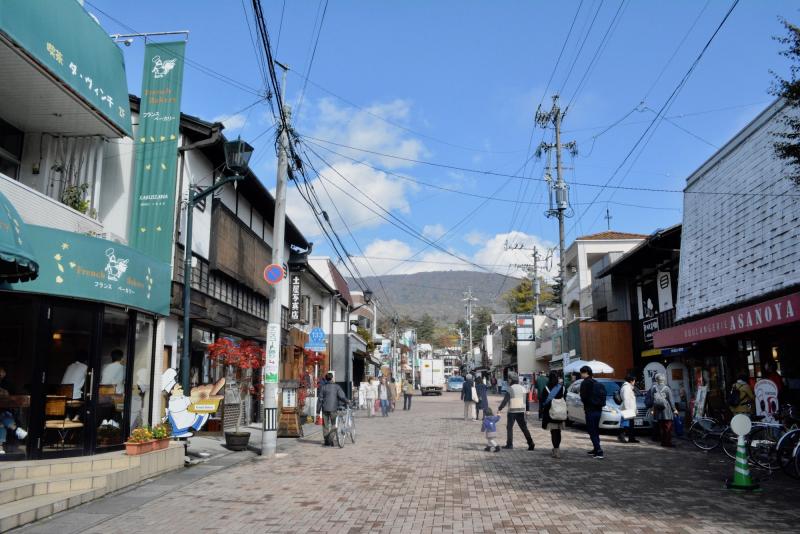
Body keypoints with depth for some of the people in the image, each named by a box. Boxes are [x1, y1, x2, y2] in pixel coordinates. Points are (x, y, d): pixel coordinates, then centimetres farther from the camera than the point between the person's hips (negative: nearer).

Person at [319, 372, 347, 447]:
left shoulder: (324, 387, 2)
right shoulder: (336, 386, -4)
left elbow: (320, 398, 3)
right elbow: (342, 396, -11)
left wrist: (319, 409, 10)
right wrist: (347, 401, 5)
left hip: (325, 408, 2)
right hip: (333, 408, -2)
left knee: (325, 425, 10)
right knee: (333, 425, 8)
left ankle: (326, 442, 12)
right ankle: (330, 441, -1)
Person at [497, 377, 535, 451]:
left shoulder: (510, 389, -8)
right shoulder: (523, 388, 8)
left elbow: (505, 400, -11)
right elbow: (526, 400, 13)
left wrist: (499, 409, -6)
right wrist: (527, 410, 23)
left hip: (512, 411, -4)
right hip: (521, 411, 4)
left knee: (509, 427, 7)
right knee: (524, 428, 7)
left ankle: (509, 444, 8)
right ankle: (530, 443, -2)